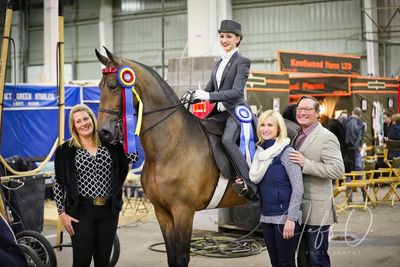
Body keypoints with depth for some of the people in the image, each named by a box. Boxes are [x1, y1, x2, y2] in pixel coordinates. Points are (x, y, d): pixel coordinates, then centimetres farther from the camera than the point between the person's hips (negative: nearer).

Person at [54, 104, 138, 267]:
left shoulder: (110, 145, 6)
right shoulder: (66, 150, -1)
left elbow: (135, 155, 0)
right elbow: (59, 184, -1)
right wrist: (62, 213, -5)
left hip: (109, 211, 3)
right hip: (81, 211, -3)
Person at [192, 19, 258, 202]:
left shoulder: (242, 62, -3)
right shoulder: (218, 64, 20)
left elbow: (236, 92, -15)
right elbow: (208, 90, 22)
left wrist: (209, 96, -24)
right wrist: (193, 97, 3)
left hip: (237, 110, -9)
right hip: (220, 112, 9)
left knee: (227, 139, -31)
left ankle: (249, 184, -32)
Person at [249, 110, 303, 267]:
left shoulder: (286, 152, -12)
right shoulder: (260, 152, 7)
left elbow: (298, 188, -16)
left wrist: (291, 218, -20)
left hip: (285, 217, -6)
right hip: (266, 217, 6)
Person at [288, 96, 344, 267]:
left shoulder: (326, 137, -12)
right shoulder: (297, 136, 12)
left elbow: (338, 170, -23)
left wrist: (306, 164, -27)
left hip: (316, 210, -8)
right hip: (299, 208, 8)